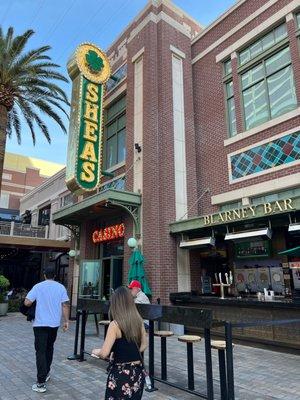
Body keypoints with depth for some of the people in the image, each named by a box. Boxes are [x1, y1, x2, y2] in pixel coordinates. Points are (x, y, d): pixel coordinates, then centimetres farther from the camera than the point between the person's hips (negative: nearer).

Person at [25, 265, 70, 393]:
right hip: (54, 324, 3)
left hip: (40, 324, -3)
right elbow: (65, 305, -4)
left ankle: (41, 383, -4)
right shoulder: (61, 287, -1)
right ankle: (46, 374, 35)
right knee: (49, 349, 22)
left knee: (41, 352, -1)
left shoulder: (38, 286, -6)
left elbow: (27, 303, -9)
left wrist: (35, 301, 13)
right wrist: (66, 321, 3)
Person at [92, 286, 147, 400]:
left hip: (121, 374, -5)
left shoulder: (115, 324, -18)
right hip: (138, 373, 5)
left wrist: (96, 351, 3)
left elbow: (104, 353, -17)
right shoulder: (138, 321, -2)